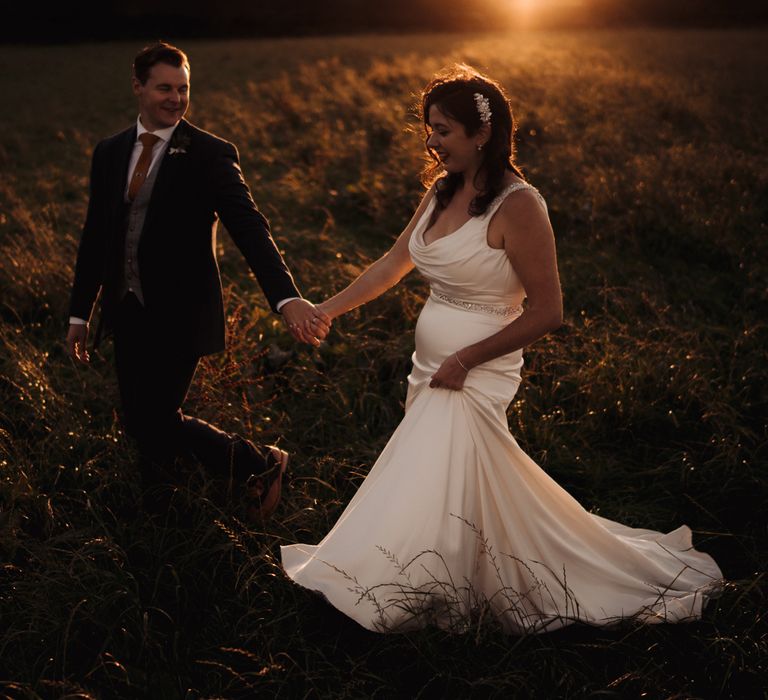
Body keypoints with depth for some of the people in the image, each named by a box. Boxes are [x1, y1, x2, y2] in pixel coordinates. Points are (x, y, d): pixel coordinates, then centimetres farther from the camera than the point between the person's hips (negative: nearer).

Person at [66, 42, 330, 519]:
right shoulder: (110, 152, 6)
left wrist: (287, 297, -37)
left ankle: (260, 464, 15)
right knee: (139, 422, 14)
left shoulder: (210, 155, -11)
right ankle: (157, 507, 38)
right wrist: (80, 312, 14)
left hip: (179, 314, -5)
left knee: (157, 421, -5)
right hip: (127, 313, 6)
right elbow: (95, 235, 12)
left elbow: (250, 228, -22)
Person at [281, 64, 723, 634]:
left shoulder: (517, 206, -18)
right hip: (432, 371, 8)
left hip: (474, 380, -7)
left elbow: (547, 312, -17)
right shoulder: (443, 192, 5)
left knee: (435, 496, -1)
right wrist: (327, 309, 13)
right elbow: (395, 262, 16)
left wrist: (464, 361, -16)